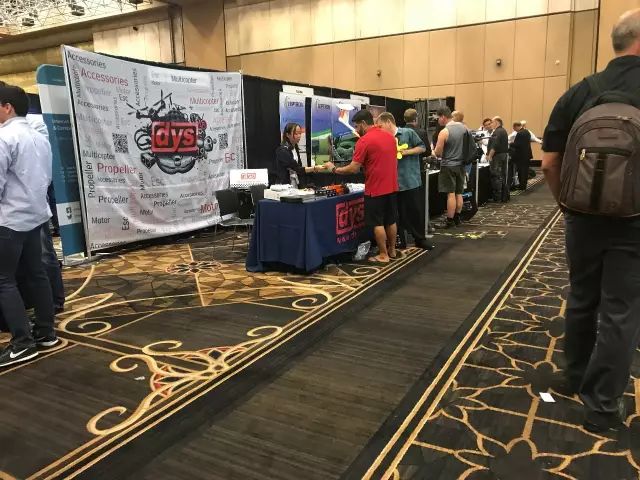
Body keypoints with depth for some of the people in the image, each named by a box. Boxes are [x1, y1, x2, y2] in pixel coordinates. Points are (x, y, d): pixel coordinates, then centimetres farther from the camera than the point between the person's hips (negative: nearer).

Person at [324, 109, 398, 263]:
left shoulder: (364, 141, -15)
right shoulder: (390, 136, 8)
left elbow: (353, 169, -16)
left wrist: (334, 169, -4)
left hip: (376, 189, -7)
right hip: (391, 186, 8)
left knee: (377, 223, 3)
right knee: (391, 221, 16)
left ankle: (383, 255, 9)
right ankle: (392, 251, 26)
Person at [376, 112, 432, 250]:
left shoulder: (408, 133, -3)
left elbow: (422, 147, -3)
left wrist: (406, 152, -12)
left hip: (411, 180, -3)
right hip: (393, 182, 3)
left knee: (416, 211, 6)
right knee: (398, 213, 9)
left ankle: (420, 239, 20)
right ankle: (400, 241, 20)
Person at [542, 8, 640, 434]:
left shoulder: (579, 93, -1)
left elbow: (549, 164, -1)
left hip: (584, 218, 4)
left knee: (582, 300, 19)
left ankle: (577, 379, 35)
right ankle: (603, 406, 16)